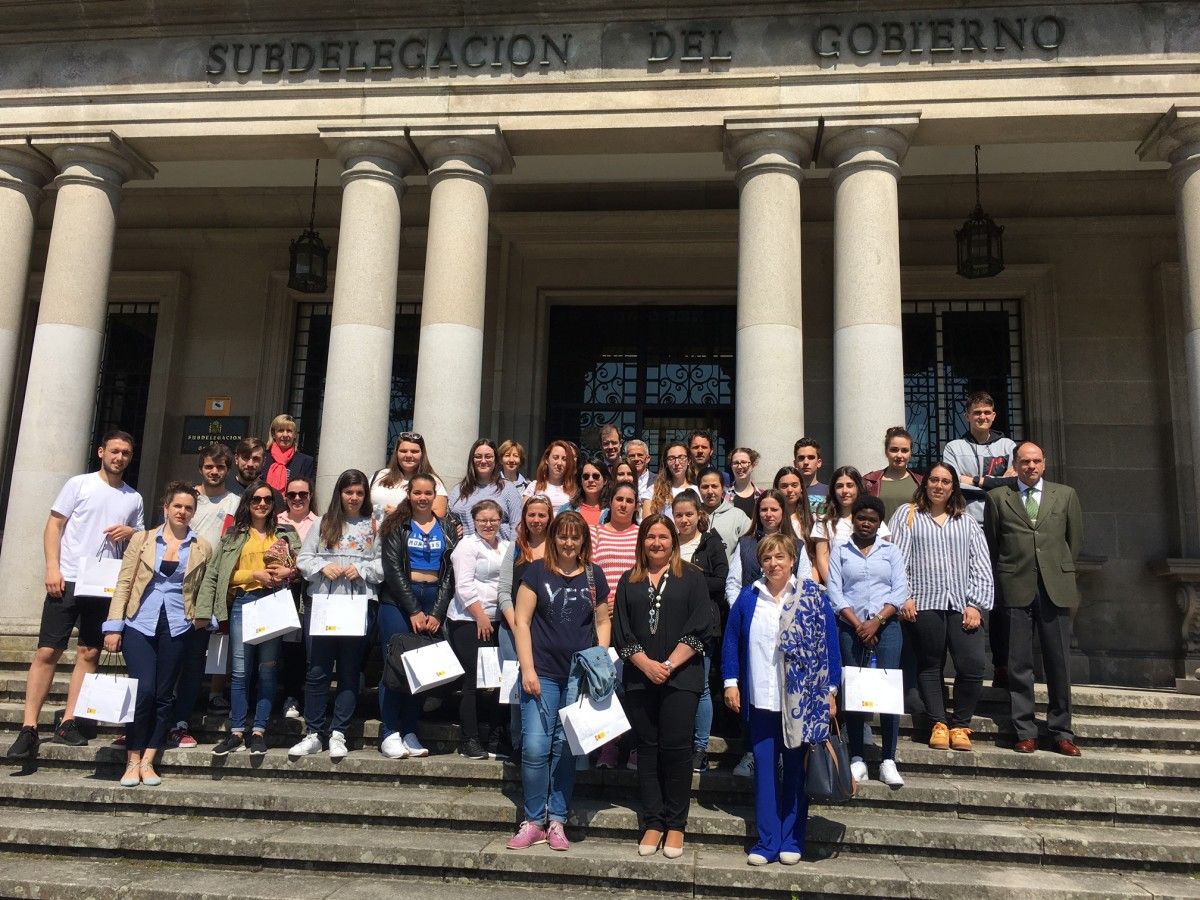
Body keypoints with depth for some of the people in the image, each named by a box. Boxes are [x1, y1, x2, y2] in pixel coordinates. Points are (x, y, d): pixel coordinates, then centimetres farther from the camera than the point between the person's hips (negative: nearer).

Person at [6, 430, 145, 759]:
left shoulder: (134, 498, 13)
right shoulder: (79, 484, 3)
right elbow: (54, 526, 0)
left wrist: (131, 533, -4)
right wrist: (53, 568, -10)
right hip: (67, 580, -3)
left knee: (89, 653, 4)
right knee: (47, 652, -4)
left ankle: (68, 724, 11)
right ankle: (28, 727, 0)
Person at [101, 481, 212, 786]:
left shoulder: (203, 548, 7)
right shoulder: (142, 540, 5)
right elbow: (124, 584, 3)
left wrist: (204, 616, -4)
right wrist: (114, 626, -2)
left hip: (176, 628, 1)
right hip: (139, 624, -1)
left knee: (164, 695, 3)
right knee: (144, 690, -11)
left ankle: (148, 762, 12)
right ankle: (132, 761, 3)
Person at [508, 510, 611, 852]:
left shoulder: (594, 576, 8)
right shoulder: (537, 571, 0)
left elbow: (603, 622, 14)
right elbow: (522, 622, -1)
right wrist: (528, 670, -7)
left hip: (580, 675, 2)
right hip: (543, 673, -2)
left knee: (566, 748, 6)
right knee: (535, 748, -5)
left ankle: (556, 821, 18)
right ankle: (533, 821, 11)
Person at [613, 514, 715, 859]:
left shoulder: (691, 577, 5)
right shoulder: (629, 581, 12)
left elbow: (700, 627, -4)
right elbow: (621, 631, 6)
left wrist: (669, 665, -11)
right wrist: (646, 664, -8)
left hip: (681, 676, -3)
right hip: (640, 678, 3)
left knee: (676, 748, -3)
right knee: (647, 749, 7)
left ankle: (676, 825, 9)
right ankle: (653, 823, 15)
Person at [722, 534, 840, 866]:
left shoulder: (812, 598, -1)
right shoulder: (748, 598, 3)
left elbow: (829, 645, 0)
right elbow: (731, 641, 8)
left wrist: (830, 690, -3)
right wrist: (730, 682, 2)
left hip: (801, 700, -1)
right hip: (761, 701, 2)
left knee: (795, 771, 9)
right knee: (765, 771, 5)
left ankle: (792, 841, 19)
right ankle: (767, 841, 13)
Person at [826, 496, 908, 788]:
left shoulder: (890, 550, 12)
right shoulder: (839, 552, 10)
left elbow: (900, 590, 3)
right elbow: (834, 591, 1)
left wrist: (877, 621, -9)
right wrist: (857, 624, -9)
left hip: (886, 625, 0)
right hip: (850, 628, 0)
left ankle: (889, 761, -3)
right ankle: (857, 759, 5)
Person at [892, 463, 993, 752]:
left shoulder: (967, 522, 18)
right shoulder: (907, 514, 11)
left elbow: (981, 566, 11)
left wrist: (976, 604, -1)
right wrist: (903, 597, -8)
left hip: (963, 605, 2)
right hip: (925, 603, -1)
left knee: (972, 665, -9)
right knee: (930, 665, 3)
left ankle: (960, 725, 6)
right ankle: (939, 723, 13)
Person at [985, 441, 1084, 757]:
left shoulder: (1066, 495, 12)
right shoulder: (998, 497, 8)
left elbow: (1075, 540, 15)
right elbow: (992, 545, 10)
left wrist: (1062, 573, 12)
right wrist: (1003, 582, 7)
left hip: (1056, 589, 1)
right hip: (1015, 589, -1)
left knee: (1059, 663, 4)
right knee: (1019, 664, 2)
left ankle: (1061, 732, 14)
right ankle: (1025, 732, 9)